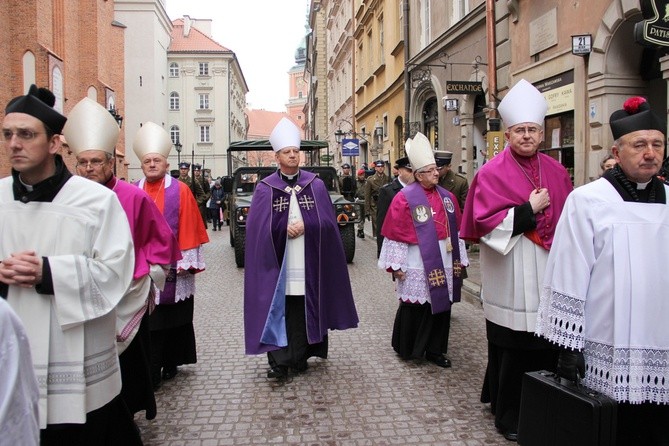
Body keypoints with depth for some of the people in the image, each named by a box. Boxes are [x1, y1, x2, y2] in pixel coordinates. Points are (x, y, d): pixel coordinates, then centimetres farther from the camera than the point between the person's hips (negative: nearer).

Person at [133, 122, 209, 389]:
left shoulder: (180, 191, -1)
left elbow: (189, 230, -2)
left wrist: (187, 261, -6)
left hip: (172, 267, -1)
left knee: (174, 317, 9)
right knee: (147, 319, 3)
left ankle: (170, 362, 25)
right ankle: (150, 372, 13)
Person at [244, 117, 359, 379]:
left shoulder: (315, 184, 6)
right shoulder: (266, 188, 2)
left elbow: (327, 222, 1)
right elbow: (260, 227, -4)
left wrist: (305, 226, -14)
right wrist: (285, 228, -15)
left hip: (308, 262, 1)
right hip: (277, 262, -1)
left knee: (304, 309, 6)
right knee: (278, 308, -2)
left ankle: (300, 357, 19)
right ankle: (280, 360, 4)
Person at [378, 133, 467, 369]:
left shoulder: (447, 196, 8)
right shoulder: (405, 198, -10)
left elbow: (455, 229, 13)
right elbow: (396, 232, -10)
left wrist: (459, 258, 13)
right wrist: (396, 264, -12)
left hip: (443, 261, 6)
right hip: (418, 263, -6)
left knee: (441, 304, 11)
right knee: (415, 305, 4)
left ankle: (434, 349, 25)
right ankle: (406, 348, 23)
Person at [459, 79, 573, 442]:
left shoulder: (556, 171, 11)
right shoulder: (492, 173, -5)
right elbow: (485, 222, -12)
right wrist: (529, 210, -14)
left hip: (547, 274, 5)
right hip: (511, 278, -5)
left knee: (546, 344, 8)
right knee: (512, 349, 3)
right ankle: (507, 415, 21)